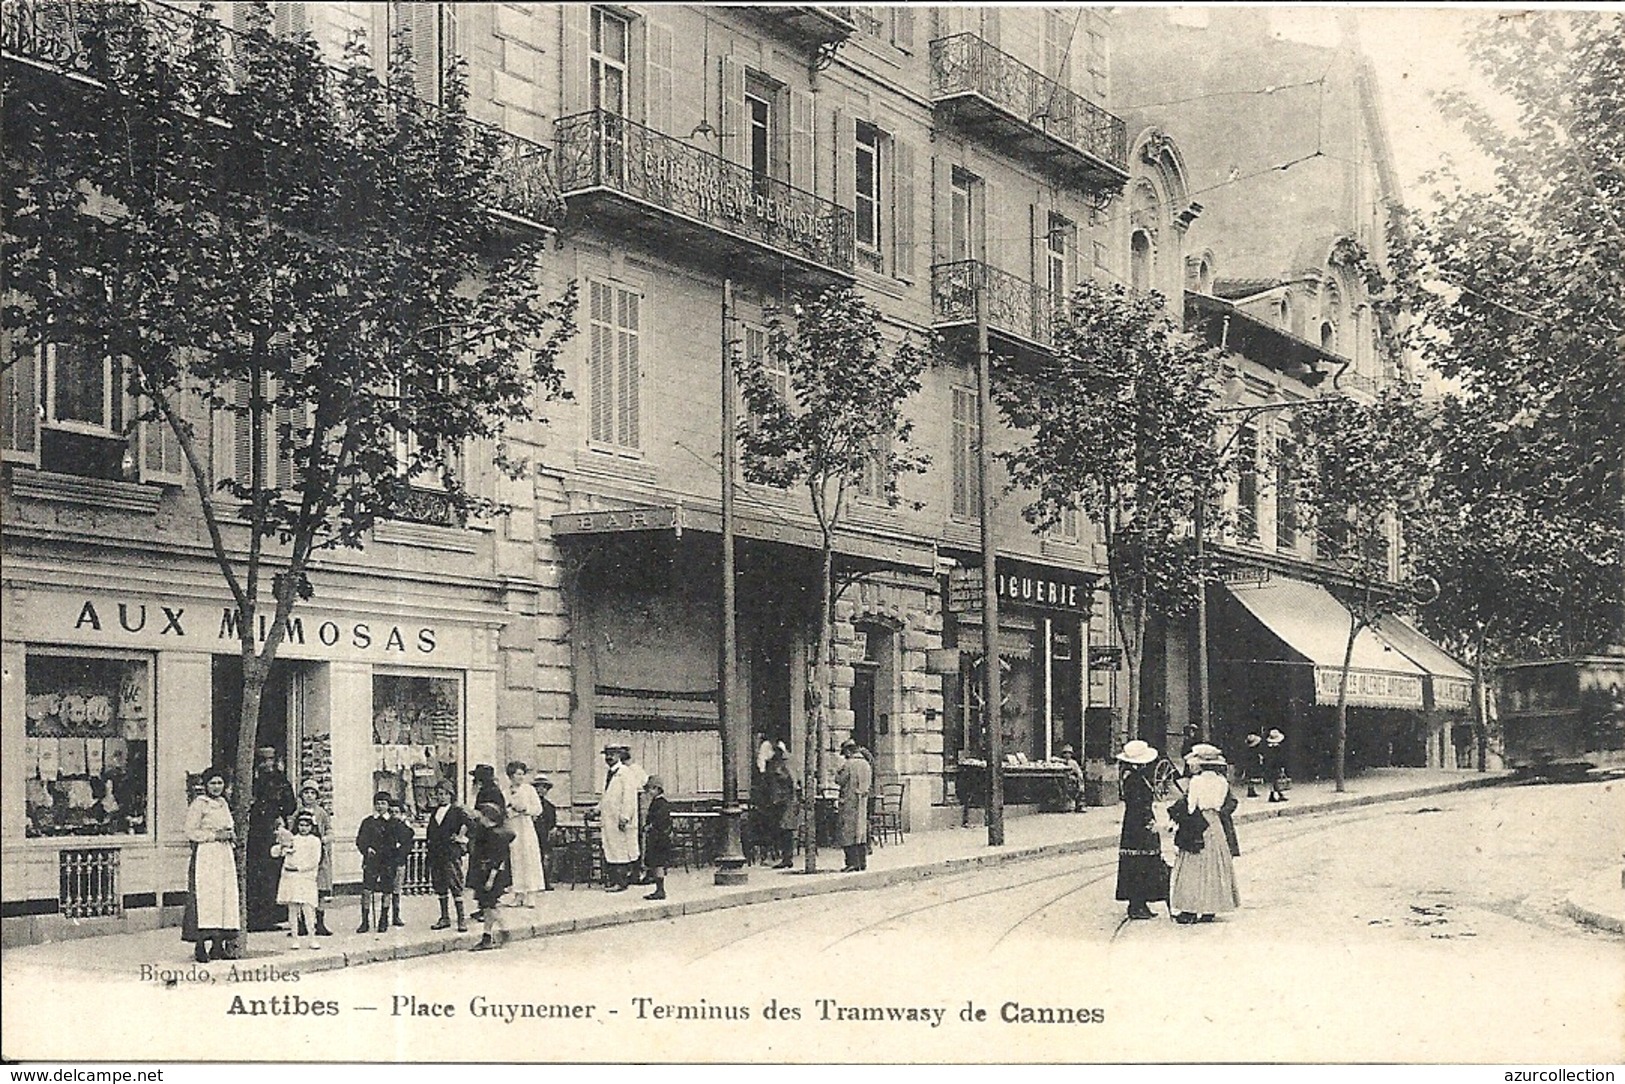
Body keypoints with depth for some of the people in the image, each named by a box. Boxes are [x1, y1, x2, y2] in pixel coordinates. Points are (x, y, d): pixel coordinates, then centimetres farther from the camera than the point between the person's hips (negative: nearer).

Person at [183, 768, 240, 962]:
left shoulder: (223, 803, 18)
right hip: (205, 856, -7)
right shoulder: (198, 804, -4)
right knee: (205, 897, -12)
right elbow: (190, 832, -9)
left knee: (225, 897, 2)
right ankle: (200, 946, -11)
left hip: (225, 855, 7)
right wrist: (215, 835, -15)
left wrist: (230, 835, 6)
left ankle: (218, 946, 5)